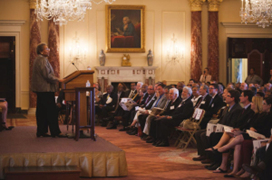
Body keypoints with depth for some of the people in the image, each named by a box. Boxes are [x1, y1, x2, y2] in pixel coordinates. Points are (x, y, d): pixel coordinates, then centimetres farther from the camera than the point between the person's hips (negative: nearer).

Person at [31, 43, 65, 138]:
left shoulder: (38, 59, 17)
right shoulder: (43, 60, -15)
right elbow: (47, 75, -20)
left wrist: (55, 79, 20)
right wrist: (57, 80, -11)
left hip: (40, 89, 11)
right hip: (46, 89, -11)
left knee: (41, 111, 11)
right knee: (51, 111, -6)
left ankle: (41, 131, 13)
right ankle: (55, 132, -3)